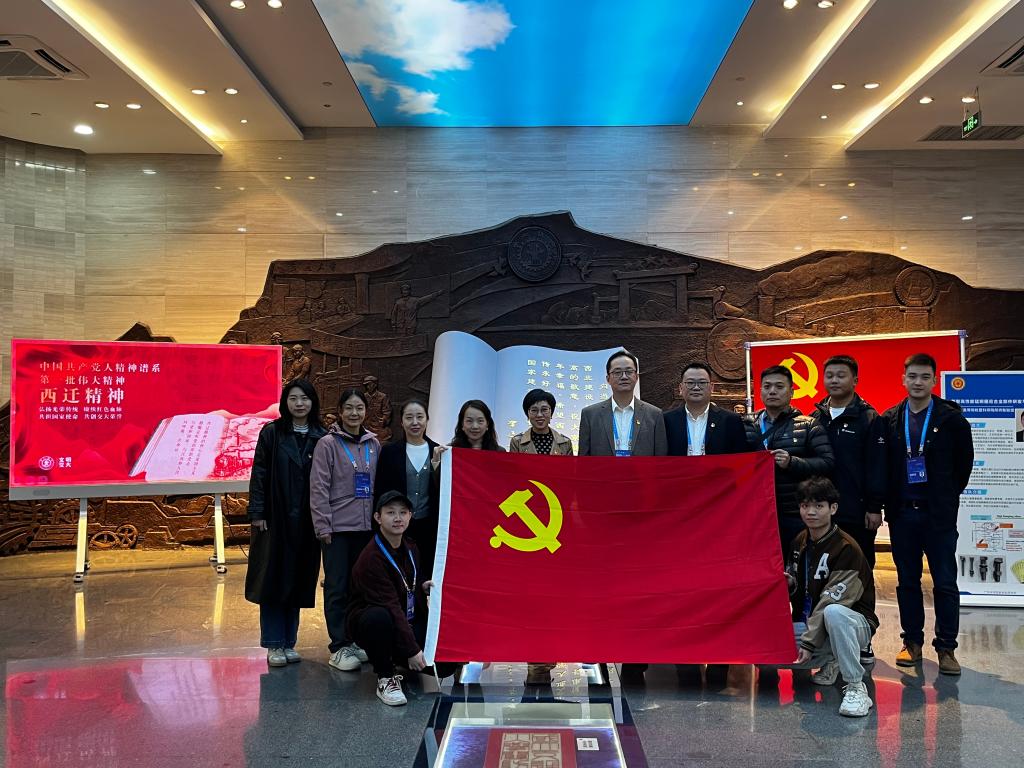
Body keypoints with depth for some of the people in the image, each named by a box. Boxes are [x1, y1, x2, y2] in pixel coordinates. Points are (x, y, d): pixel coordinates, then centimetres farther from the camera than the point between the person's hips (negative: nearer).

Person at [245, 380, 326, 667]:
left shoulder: (321, 438, 5)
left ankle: (289, 643, 19)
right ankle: (274, 645, 10)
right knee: (273, 580, 2)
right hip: (276, 519, -2)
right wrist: (257, 514, -9)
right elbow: (259, 474, -3)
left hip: (306, 521, 2)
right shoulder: (271, 433, 0)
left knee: (298, 582, 8)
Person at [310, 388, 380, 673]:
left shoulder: (373, 444, 9)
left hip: (366, 526, 4)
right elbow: (318, 488, -7)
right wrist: (323, 527, -10)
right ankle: (339, 647, 6)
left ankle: (355, 639, 22)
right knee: (337, 587, 0)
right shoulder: (328, 444, -4)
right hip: (337, 527, -4)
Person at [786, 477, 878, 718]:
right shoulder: (800, 541, 7)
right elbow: (798, 590, 18)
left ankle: (856, 687, -27)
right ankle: (831, 663, 10)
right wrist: (789, 585, -7)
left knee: (833, 612, -41)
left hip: (855, 623, -8)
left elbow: (831, 601, -22)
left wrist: (808, 643, -25)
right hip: (809, 622, 8)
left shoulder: (847, 548, -17)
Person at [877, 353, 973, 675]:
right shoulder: (888, 420, 4)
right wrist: (889, 502, 2)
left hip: (939, 514, -2)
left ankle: (946, 648, 8)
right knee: (907, 582, 10)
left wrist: (949, 496, 4)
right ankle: (912, 642, 20)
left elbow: (965, 461, 3)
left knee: (945, 583, 0)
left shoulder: (951, 418, -2)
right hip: (902, 514, 2)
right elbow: (882, 465, 6)